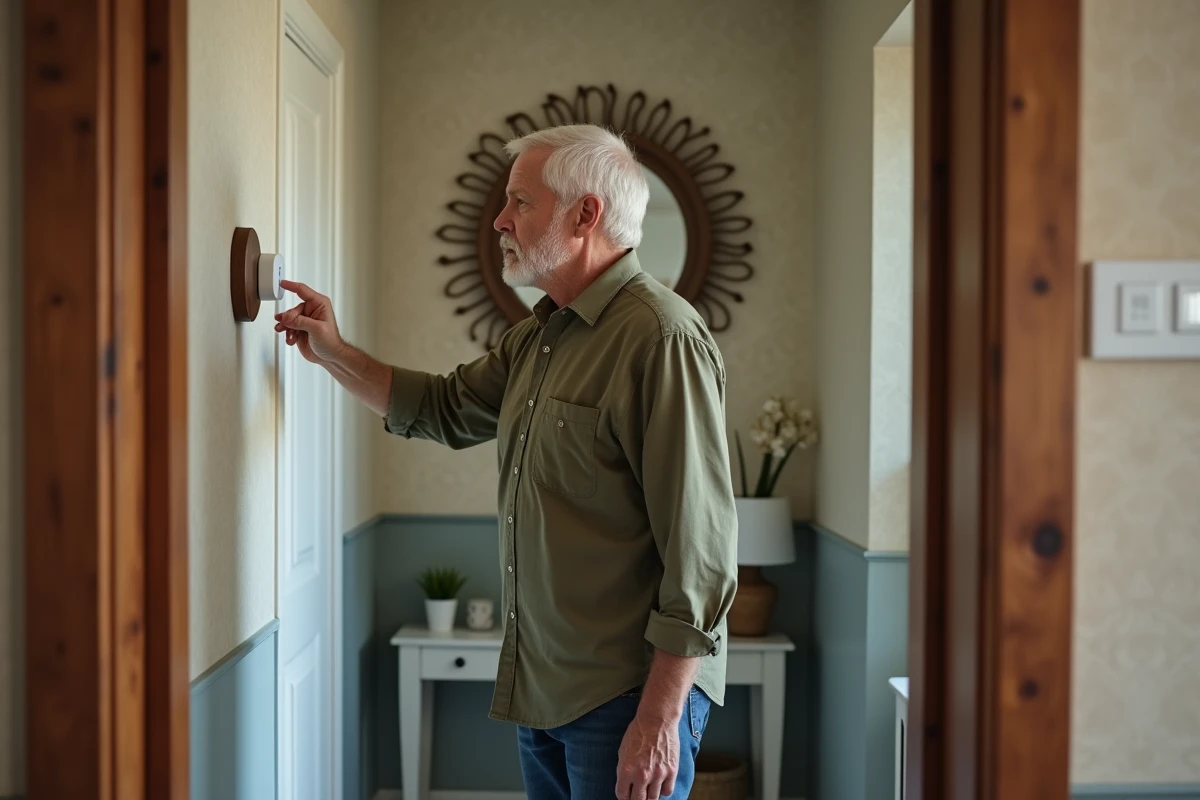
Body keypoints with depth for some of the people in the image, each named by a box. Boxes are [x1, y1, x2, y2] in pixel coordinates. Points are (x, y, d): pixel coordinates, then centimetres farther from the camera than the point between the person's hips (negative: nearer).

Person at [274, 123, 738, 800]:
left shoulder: (661, 337, -19)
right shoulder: (539, 336, 11)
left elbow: (700, 549, -22)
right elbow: (442, 408, 25)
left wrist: (659, 717, -22)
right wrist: (334, 354, 15)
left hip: (624, 692, -9)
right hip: (543, 690, 9)